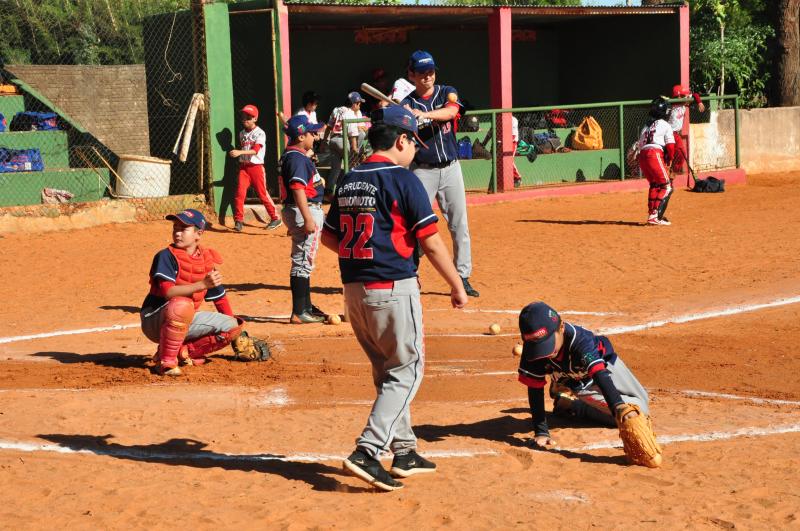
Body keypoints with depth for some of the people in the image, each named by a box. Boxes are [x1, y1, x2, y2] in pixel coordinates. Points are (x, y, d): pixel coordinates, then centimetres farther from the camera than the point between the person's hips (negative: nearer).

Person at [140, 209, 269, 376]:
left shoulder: (207, 260, 3)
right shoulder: (166, 256, -15)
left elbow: (219, 297, 12)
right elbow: (168, 292, -29)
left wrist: (236, 329, 13)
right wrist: (203, 284, -37)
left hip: (185, 322, 6)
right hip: (155, 321, -6)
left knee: (233, 327, -4)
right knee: (182, 304, -39)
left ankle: (183, 352, 1)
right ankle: (166, 360, -23)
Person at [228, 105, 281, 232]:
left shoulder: (260, 133, -9)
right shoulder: (242, 133, 10)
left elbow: (255, 150, -22)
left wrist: (240, 152, -34)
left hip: (256, 167, -5)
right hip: (243, 167, 5)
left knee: (263, 194, -1)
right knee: (239, 193, -8)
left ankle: (275, 218, 11)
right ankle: (238, 221, -3)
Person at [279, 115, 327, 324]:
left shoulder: (291, 155, 16)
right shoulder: (298, 158, -17)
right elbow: (298, 189, -25)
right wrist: (308, 219, -28)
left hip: (308, 211, 11)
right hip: (305, 211, -11)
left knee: (303, 262, 18)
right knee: (302, 262, -10)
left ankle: (306, 307, 28)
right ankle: (298, 313, -9)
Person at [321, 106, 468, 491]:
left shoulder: (349, 181, 10)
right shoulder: (403, 179, -11)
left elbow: (329, 236, 16)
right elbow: (431, 242, -11)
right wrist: (457, 285, -2)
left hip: (353, 289, 7)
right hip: (393, 289, -7)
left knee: (387, 372, 18)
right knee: (406, 370, 1)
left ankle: (404, 452, 24)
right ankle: (366, 452, -11)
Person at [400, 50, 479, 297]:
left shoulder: (447, 93, 3)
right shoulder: (407, 104, -2)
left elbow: (451, 111, -21)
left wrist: (424, 114, -38)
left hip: (450, 167, 2)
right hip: (423, 170, -2)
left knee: (459, 225, 4)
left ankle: (462, 277, 11)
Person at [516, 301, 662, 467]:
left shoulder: (579, 340, -46)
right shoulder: (533, 348, -38)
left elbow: (600, 375, -59)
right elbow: (535, 389, -32)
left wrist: (619, 407, -76)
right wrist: (541, 432, -40)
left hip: (603, 362, 0)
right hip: (570, 383, 1)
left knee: (640, 410, 10)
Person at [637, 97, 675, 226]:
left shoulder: (646, 126, 25)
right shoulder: (665, 125, 6)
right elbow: (670, 146, 0)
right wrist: (669, 159, 17)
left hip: (642, 155, 7)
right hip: (655, 154, -7)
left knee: (654, 185, 22)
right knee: (666, 187, -4)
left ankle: (651, 214, 19)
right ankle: (655, 215, -16)